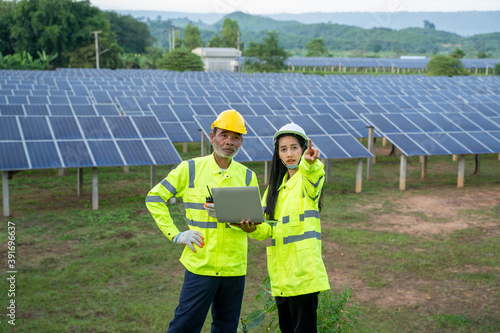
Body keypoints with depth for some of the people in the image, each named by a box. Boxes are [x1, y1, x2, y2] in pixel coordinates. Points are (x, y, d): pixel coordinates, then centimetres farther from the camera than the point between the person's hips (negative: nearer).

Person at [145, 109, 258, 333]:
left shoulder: (248, 177, 7)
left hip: (234, 268, 3)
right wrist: (175, 235, -4)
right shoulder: (190, 169, 0)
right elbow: (154, 198, 3)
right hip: (200, 264, -3)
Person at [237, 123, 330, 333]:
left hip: (304, 271, -7)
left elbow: (314, 178, -32)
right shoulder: (276, 185, 15)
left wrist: (310, 163, -54)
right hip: (280, 274, 7)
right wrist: (253, 229, -10)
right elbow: (269, 229, 12)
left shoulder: (308, 179, -4)